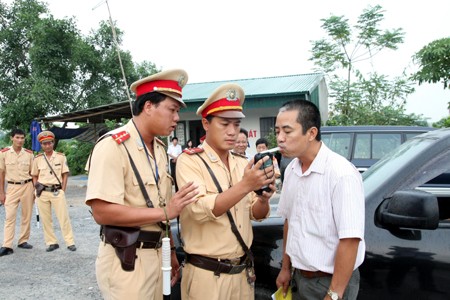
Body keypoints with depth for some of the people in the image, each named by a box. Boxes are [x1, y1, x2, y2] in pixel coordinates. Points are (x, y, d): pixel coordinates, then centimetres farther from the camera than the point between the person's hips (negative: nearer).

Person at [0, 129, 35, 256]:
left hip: (27, 186, 2)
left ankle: (23, 241, 18)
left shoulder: (29, 154, 4)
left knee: (27, 216, 6)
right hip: (12, 187, -1)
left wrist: (35, 190, 6)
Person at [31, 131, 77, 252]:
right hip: (42, 192, 2)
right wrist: (36, 188, 0)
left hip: (57, 191, -2)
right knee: (45, 219, 8)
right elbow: (34, 176, 13)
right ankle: (51, 242, 19)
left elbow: (65, 174, 4)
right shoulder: (37, 159, 5)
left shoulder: (61, 156, 1)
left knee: (64, 217, -2)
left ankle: (70, 242, 5)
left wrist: (63, 190, -2)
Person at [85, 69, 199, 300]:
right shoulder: (113, 146, -17)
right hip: (125, 258, -7)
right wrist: (165, 212, -22)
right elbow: (102, 212, -24)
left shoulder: (160, 149, 8)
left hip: (155, 254, 8)